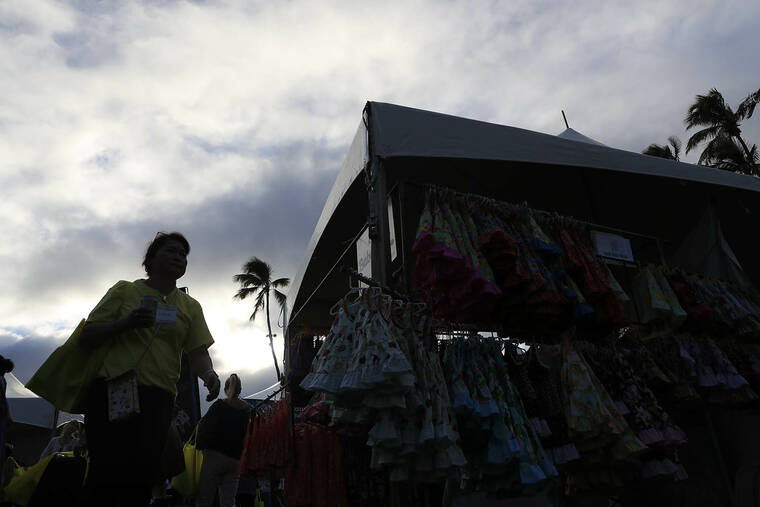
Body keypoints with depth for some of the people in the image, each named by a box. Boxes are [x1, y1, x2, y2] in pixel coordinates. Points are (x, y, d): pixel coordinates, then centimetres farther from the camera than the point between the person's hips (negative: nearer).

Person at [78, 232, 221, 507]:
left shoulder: (191, 307, 15)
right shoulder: (125, 290, 8)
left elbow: (198, 352, 10)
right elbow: (87, 334, 5)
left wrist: (209, 375, -12)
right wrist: (126, 323, -12)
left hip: (158, 398, 2)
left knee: (141, 477, -5)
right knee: (109, 470, -10)